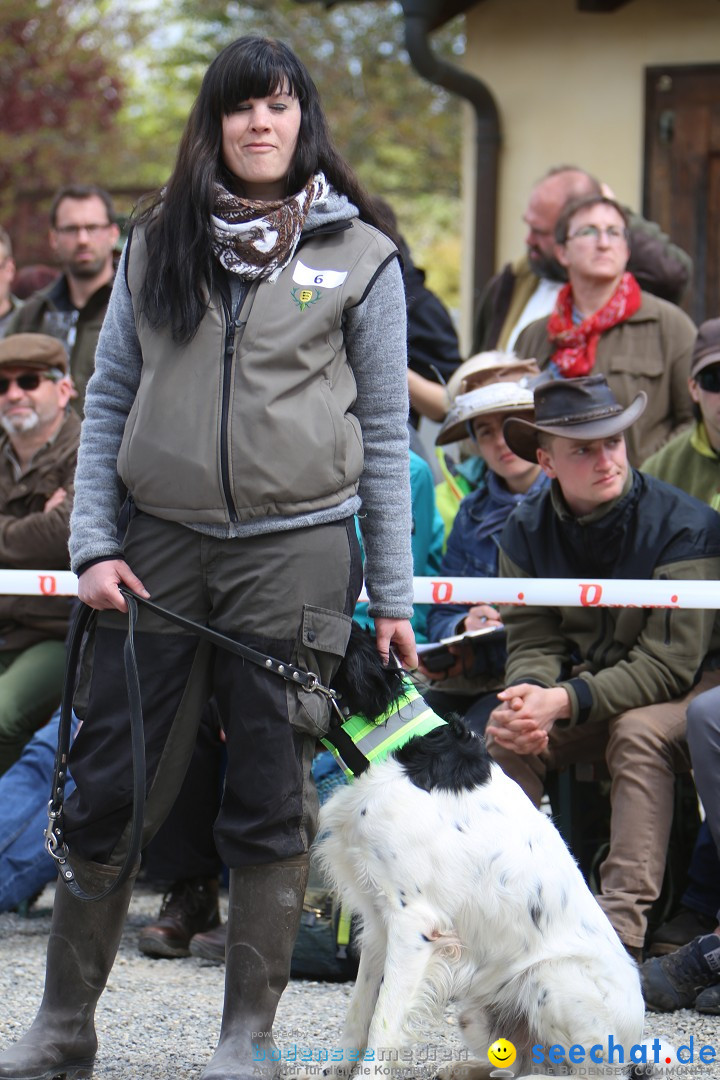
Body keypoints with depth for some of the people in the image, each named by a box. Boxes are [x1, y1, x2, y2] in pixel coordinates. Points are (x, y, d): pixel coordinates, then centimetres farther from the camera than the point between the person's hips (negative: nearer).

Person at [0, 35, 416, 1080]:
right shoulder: (156, 244, 10)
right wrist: (93, 545, -1)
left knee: (270, 800, 2)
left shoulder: (360, 256, 4)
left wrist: (393, 597, 2)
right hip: (159, 545, 2)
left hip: (295, 551, -2)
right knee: (107, 790, 4)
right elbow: (109, 401, 11)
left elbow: (386, 432, 4)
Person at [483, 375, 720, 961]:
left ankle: (622, 928, -42)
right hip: (593, 685, 5)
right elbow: (534, 642, -5)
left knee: (639, 733, -36)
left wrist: (563, 702, -35)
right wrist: (526, 694, -31)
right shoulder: (528, 531, -4)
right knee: (504, 737, -20)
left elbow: (668, 664, -24)